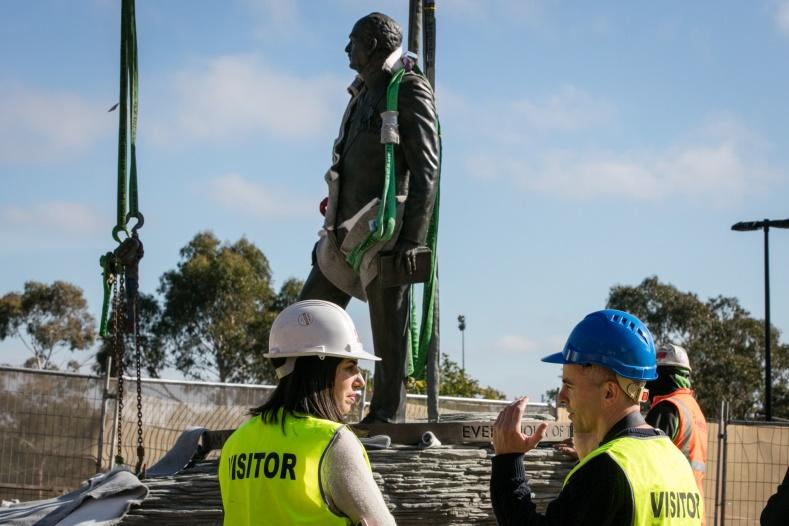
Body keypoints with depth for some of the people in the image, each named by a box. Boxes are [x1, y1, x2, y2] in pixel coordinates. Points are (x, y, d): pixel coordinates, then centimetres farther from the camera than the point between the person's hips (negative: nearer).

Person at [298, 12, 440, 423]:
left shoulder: (409, 92, -6)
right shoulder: (364, 93, 21)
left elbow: (426, 169, -13)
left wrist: (412, 238, -18)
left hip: (386, 234, -9)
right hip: (348, 231, 9)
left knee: (388, 328, -5)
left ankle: (388, 413, 0)